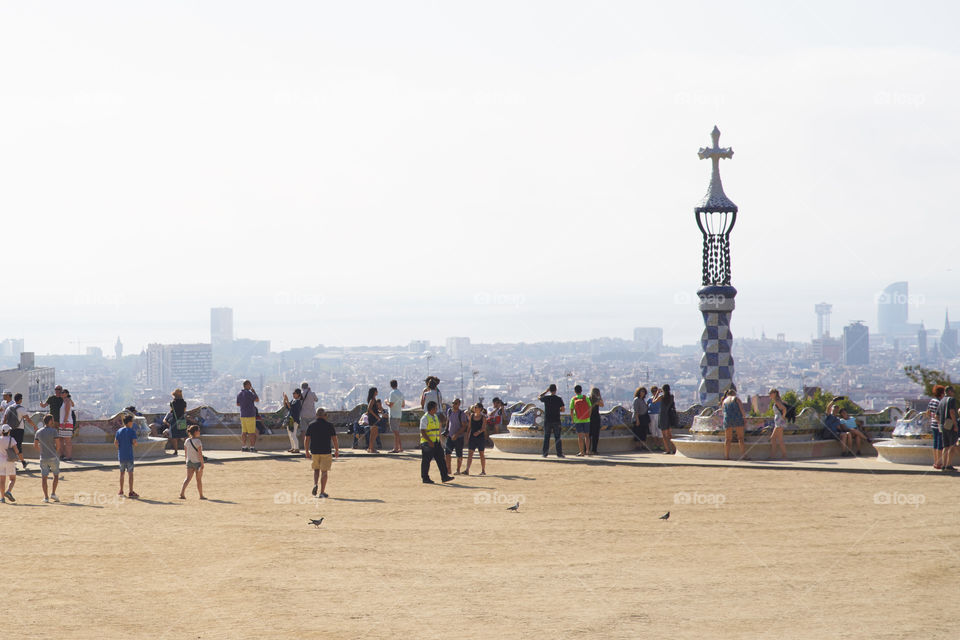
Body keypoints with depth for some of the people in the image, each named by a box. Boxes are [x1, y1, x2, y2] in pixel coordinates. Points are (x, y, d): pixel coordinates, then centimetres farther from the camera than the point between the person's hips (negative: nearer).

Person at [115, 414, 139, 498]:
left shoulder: (119, 431, 5)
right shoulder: (132, 431, -9)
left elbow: (115, 443, 0)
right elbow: (135, 443, -17)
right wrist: (134, 444, 5)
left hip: (121, 456, 4)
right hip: (129, 456, -4)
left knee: (122, 473, 14)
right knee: (130, 473, -1)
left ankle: (121, 491, 18)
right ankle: (131, 492, -3)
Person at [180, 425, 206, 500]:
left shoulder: (187, 441, 2)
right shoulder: (197, 441, -17)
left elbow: (185, 453, 9)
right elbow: (200, 454, -19)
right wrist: (202, 464, -15)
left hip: (189, 462, 5)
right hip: (197, 462, -5)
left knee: (188, 478, 2)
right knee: (199, 480, 9)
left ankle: (182, 493, -16)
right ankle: (201, 496, 22)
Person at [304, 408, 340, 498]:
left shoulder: (311, 425, 1)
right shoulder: (329, 425, -5)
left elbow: (306, 440, 1)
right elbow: (334, 439, -4)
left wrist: (306, 451, 12)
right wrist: (336, 451, 9)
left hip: (314, 452, 2)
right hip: (326, 452, -2)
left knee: (316, 470, 20)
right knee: (324, 471, 4)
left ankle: (315, 484, -5)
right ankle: (322, 492, 3)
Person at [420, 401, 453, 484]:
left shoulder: (435, 417, 15)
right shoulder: (425, 418, -12)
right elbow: (422, 431, -17)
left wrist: (439, 441, 22)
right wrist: (429, 441, -24)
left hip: (436, 442, 8)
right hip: (427, 443, -8)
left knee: (440, 459, 2)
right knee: (426, 461, -1)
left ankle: (444, 477, 2)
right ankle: (425, 478, 7)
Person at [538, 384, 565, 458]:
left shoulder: (546, 398, -4)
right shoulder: (559, 399, -6)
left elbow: (538, 397, 16)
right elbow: (563, 410, -2)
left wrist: (546, 391, 19)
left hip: (547, 421, 1)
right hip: (556, 421, -1)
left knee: (546, 438, 7)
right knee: (557, 438, 4)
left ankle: (545, 453, 5)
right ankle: (559, 453, 1)